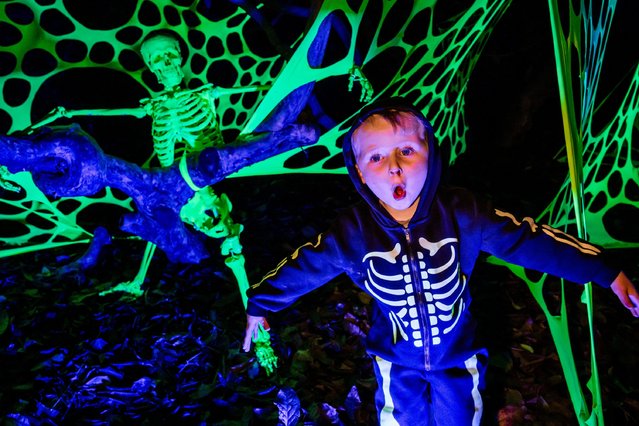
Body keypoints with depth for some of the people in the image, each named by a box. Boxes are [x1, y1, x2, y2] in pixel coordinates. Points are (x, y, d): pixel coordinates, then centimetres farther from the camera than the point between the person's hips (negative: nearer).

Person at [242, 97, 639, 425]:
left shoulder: (462, 213, -23)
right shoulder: (352, 232, -22)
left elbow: (528, 240, -16)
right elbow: (303, 267, -9)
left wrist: (607, 273, -12)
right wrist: (260, 304, 4)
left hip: (458, 355, 1)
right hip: (397, 360, 0)